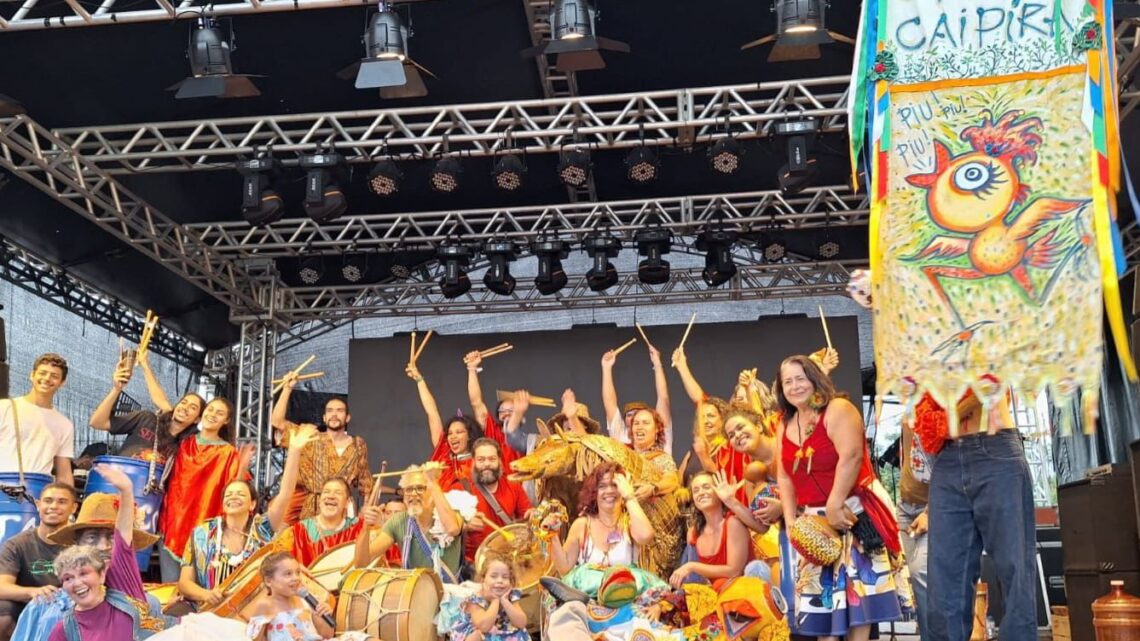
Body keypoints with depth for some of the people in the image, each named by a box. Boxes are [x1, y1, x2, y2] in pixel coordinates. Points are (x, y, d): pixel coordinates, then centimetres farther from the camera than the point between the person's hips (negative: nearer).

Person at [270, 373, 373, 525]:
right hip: (310, 512, 0)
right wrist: (287, 389, -4)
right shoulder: (312, 441, 4)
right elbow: (277, 422, -1)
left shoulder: (358, 445, 8)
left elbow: (364, 479, 16)